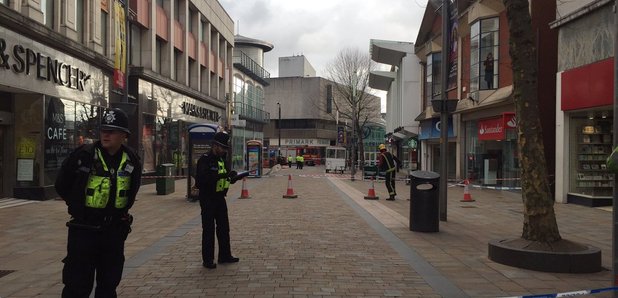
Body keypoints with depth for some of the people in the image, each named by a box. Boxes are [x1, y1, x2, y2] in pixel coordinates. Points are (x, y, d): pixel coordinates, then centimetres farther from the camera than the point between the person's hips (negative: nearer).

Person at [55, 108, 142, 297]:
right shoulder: (83, 155, -10)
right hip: (83, 230, -3)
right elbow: (61, 186, 2)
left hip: (115, 230, 4)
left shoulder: (132, 161, 1)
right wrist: (79, 207, 5)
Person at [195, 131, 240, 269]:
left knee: (224, 228, 13)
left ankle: (225, 255, 25)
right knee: (208, 230, 0)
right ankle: (207, 260, 9)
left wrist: (232, 177, -5)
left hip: (220, 198, 8)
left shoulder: (222, 159, 12)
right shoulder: (205, 159, -13)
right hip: (208, 199, -8)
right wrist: (223, 175, -32)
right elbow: (203, 178, -28)